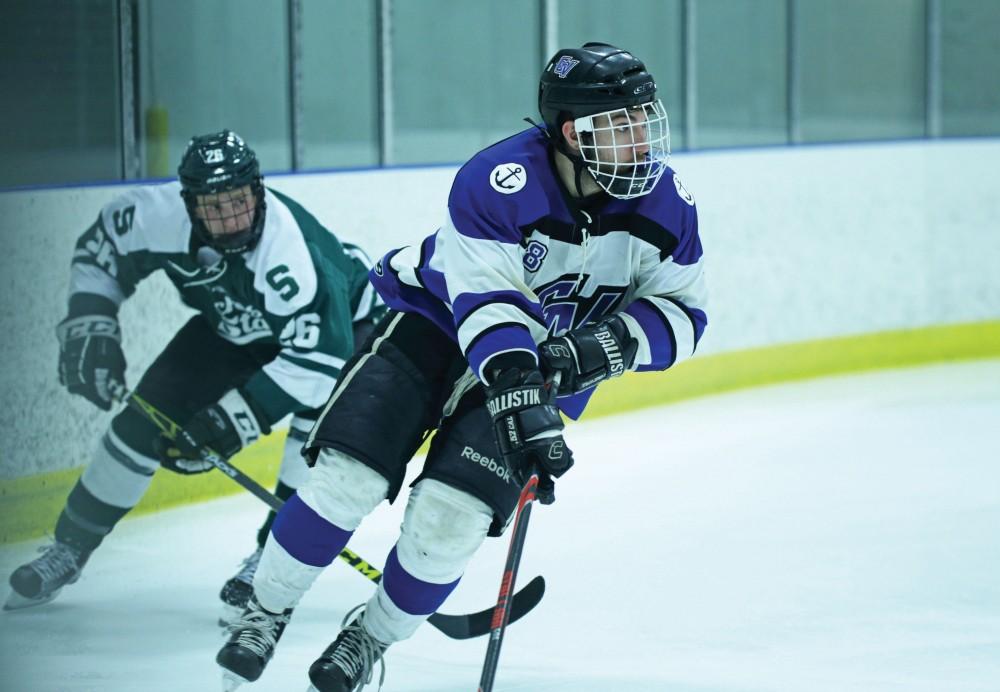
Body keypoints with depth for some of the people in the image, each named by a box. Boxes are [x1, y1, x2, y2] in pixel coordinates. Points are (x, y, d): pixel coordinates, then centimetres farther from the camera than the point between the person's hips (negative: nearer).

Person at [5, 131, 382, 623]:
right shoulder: (159, 215, -29)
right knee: (147, 417, -2)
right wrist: (90, 325, -16)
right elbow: (99, 250, -7)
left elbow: (318, 355, -43)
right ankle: (69, 548, 15)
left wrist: (240, 415, -44)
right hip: (231, 326, 4)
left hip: (339, 320, -4)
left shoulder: (289, 253, -44)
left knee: (321, 411, -31)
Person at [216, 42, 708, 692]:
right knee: (349, 477, -15)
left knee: (451, 516, -14)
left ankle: (371, 639, 14)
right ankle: (265, 612, 10)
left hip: (552, 361, 2)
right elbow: (486, 309, -31)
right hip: (440, 319, -2)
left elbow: (683, 312, -6)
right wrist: (526, 414, -40)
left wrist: (616, 342, -26)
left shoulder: (666, 203, -16)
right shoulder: (497, 182, -29)